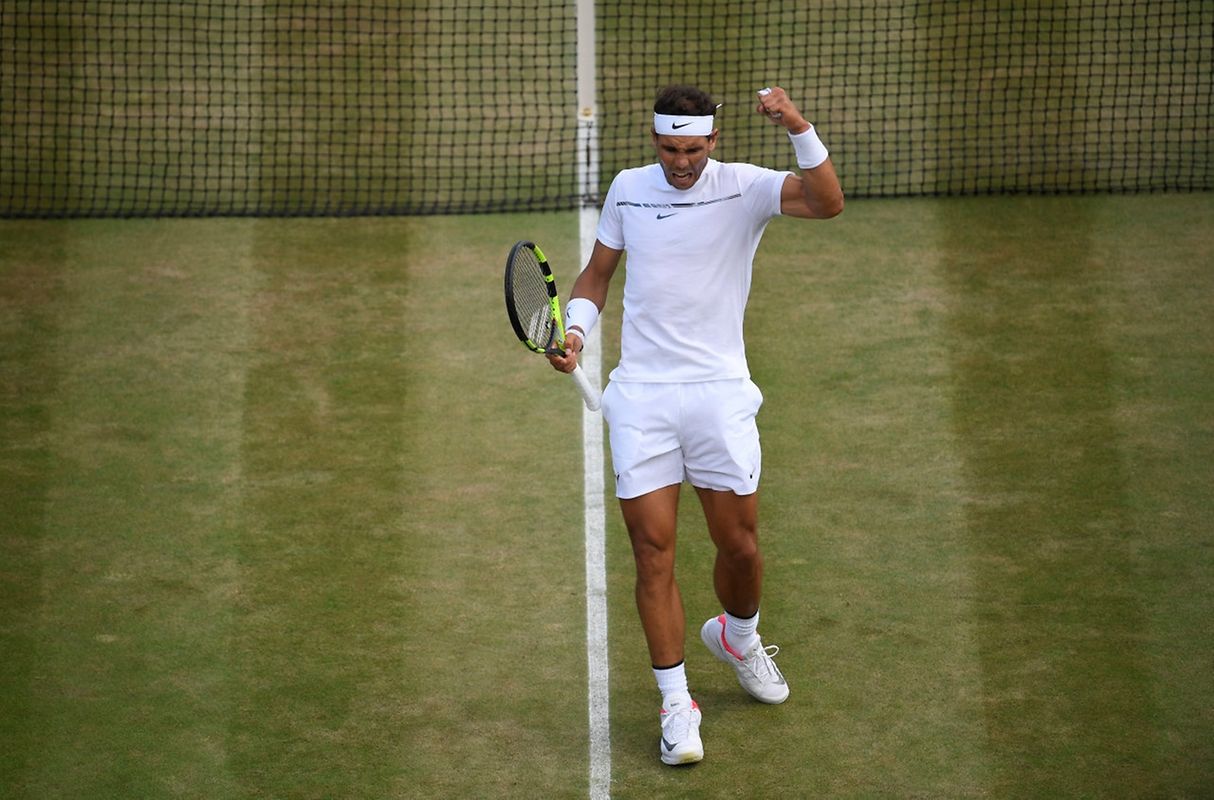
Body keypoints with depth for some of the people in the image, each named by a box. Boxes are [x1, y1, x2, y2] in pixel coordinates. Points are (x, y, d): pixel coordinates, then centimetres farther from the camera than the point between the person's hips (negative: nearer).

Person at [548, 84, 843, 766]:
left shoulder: (746, 188, -5)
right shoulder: (628, 189, 5)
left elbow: (828, 203, -24)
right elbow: (596, 276, 18)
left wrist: (800, 129, -37)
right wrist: (575, 330, -1)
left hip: (719, 393, -1)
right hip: (641, 397, 1)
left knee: (740, 545, 7)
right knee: (654, 554, -2)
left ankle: (737, 637, 40)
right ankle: (677, 704, 8)